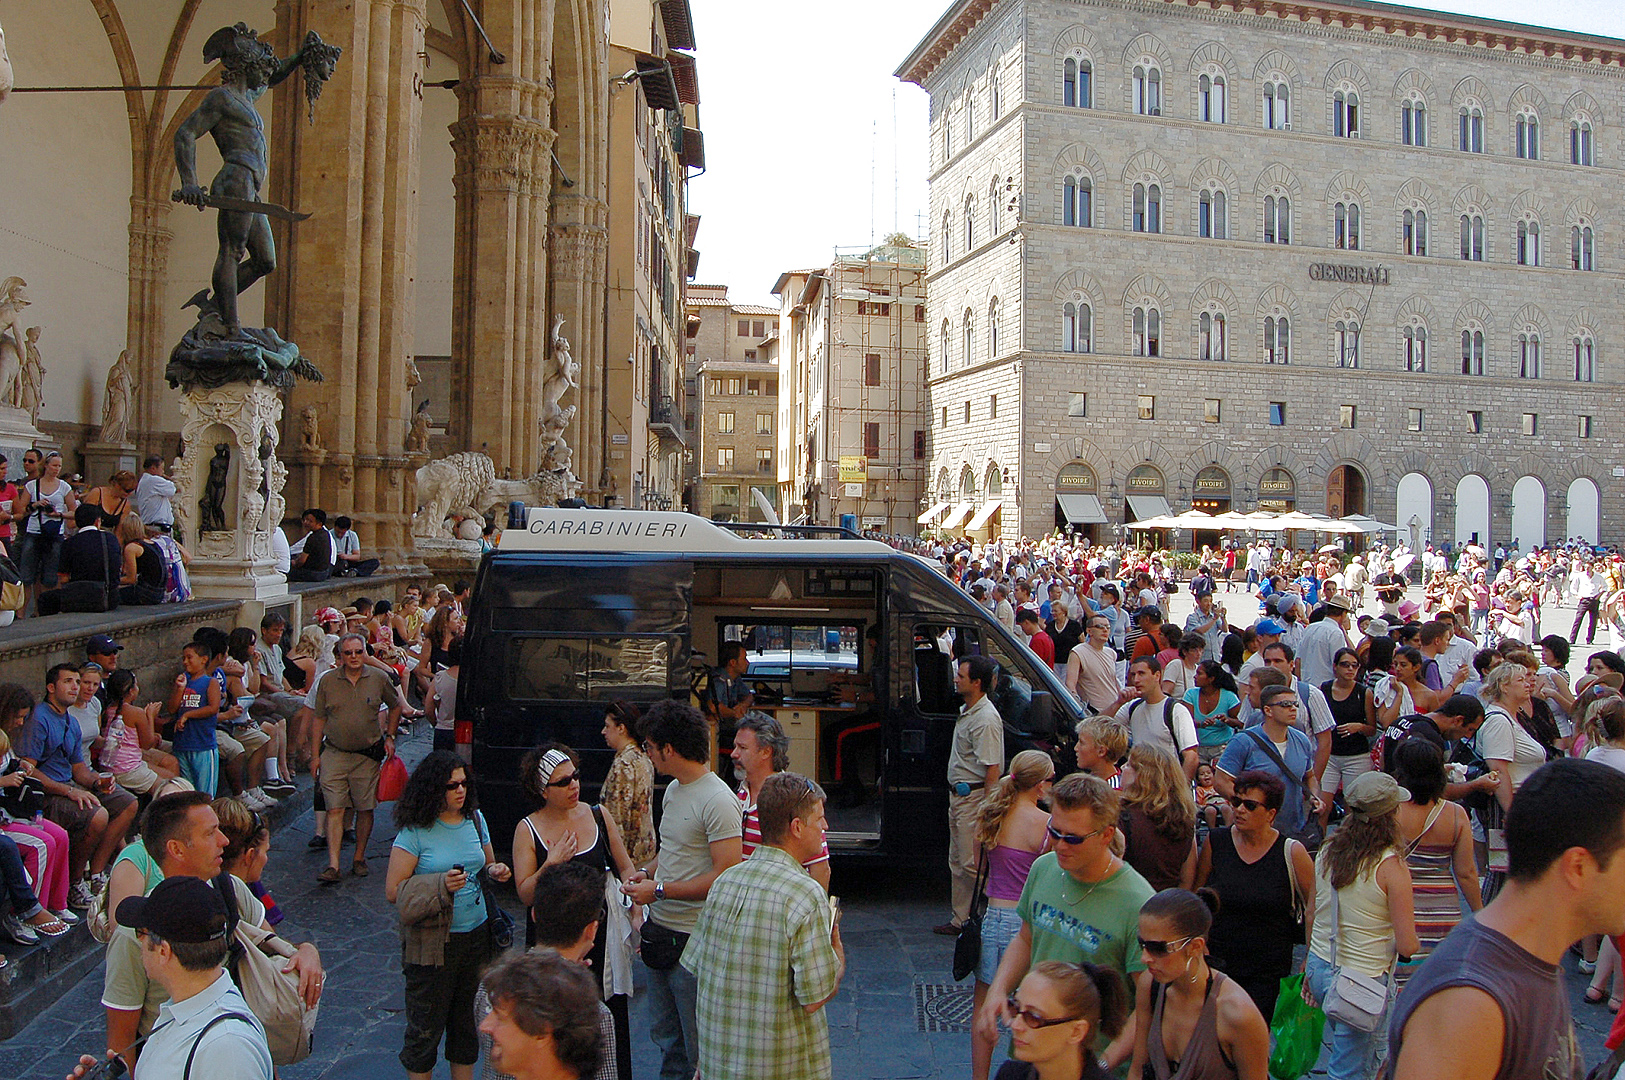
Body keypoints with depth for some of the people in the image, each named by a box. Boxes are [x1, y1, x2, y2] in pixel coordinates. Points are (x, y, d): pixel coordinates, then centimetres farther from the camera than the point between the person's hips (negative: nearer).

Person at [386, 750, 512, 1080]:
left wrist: (495, 871, -4)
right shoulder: (415, 831, -12)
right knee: (426, 1027, 5)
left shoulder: (475, 819, 5)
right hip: (432, 942, -5)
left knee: (468, 1019, 14)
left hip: (476, 935, 5)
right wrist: (440, 884, -25)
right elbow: (393, 891, -14)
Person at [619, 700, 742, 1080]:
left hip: (693, 938, -9)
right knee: (664, 1035, 21)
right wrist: (646, 873, 3)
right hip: (660, 930, 9)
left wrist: (659, 891, -19)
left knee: (700, 1048, 3)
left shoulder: (718, 800, -19)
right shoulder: (673, 789, 10)